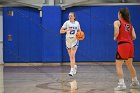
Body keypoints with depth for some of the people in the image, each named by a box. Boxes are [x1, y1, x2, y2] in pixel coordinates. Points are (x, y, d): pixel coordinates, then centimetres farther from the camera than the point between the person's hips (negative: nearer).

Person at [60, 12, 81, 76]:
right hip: (68, 40, 1)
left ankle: (72, 70, -15)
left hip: (75, 41, -1)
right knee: (71, 56, 11)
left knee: (72, 56, -13)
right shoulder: (67, 23, -3)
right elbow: (61, 31, -6)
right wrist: (67, 30, -23)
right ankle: (74, 66, 35)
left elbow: (79, 30, 17)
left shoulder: (77, 23, 2)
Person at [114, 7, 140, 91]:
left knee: (118, 65, -1)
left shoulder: (117, 22, -1)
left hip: (122, 45, -7)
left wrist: (115, 37, 2)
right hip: (130, 45, 7)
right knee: (130, 65, 22)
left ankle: (121, 84, -9)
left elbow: (117, 32, -18)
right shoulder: (130, 24, 15)